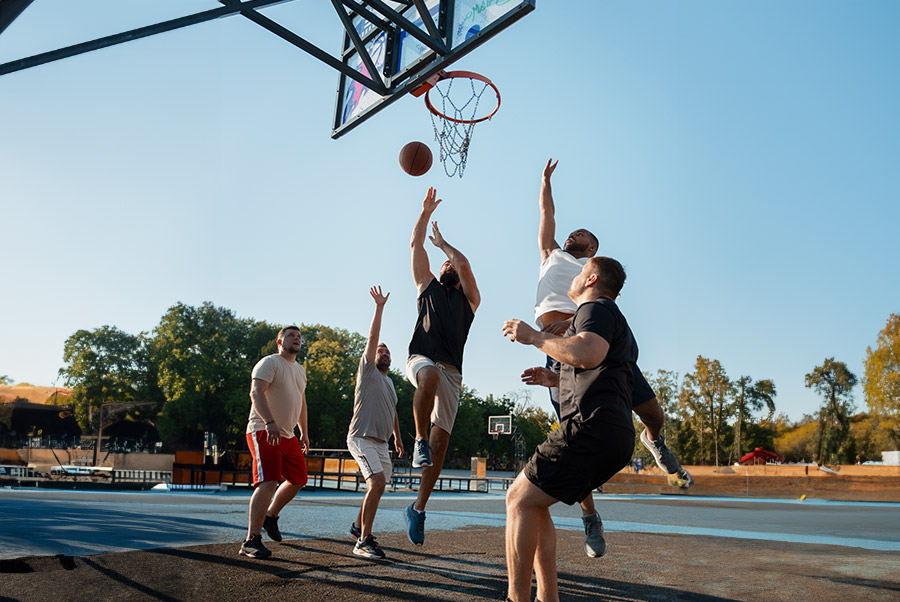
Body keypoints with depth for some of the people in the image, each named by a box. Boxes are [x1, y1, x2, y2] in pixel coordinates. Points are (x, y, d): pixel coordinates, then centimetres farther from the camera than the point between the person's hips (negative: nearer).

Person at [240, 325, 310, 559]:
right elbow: (256, 393, -22)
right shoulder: (270, 363, -8)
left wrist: (304, 432, 26)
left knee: (298, 480, 12)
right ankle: (252, 540, -18)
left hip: (287, 434, 9)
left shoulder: (300, 370, 19)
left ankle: (271, 515, 33)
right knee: (269, 482, -20)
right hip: (263, 432, -9)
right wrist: (270, 422, -34)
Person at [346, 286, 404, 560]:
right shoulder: (368, 370, 0)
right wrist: (379, 307, -11)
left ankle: (358, 527, 34)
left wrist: (398, 437, 25)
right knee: (377, 483, -22)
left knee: (376, 486, 13)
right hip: (362, 438, -8)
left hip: (381, 442, 8)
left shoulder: (389, 381, 20)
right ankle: (363, 541, -18)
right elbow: (372, 337, -10)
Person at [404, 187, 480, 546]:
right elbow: (415, 246, 15)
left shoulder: (469, 298, 18)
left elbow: (464, 264, 2)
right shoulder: (428, 288, 22)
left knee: (441, 439, -5)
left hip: (451, 370, 1)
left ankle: (419, 508, 4)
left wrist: (442, 241, 16)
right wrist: (425, 213, 11)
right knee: (430, 376, -40)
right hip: (421, 359, -1)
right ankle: (419, 439, -22)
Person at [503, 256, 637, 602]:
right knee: (532, 502, 14)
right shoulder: (619, 325, 33)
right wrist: (557, 380, 33)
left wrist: (533, 337, -11)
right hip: (616, 435, 10)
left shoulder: (595, 308, 1)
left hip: (592, 427, -10)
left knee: (519, 499, -8)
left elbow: (589, 353, -22)